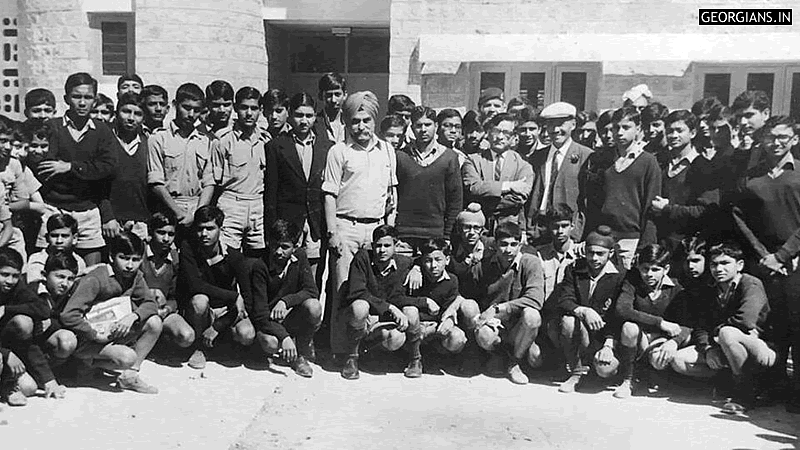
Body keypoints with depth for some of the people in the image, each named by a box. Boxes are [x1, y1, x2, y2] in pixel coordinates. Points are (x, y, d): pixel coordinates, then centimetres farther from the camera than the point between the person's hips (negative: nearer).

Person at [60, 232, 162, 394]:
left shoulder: (136, 277, -1)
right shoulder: (95, 279, -23)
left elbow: (151, 304, -1)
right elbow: (68, 315, -30)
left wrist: (133, 315, -22)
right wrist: (96, 335, -27)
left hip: (115, 333, 7)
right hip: (87, 339, -7)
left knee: (154, 323, -14)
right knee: (127, 357, -30)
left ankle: (130, 376, -5)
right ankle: (90, 362, 2)